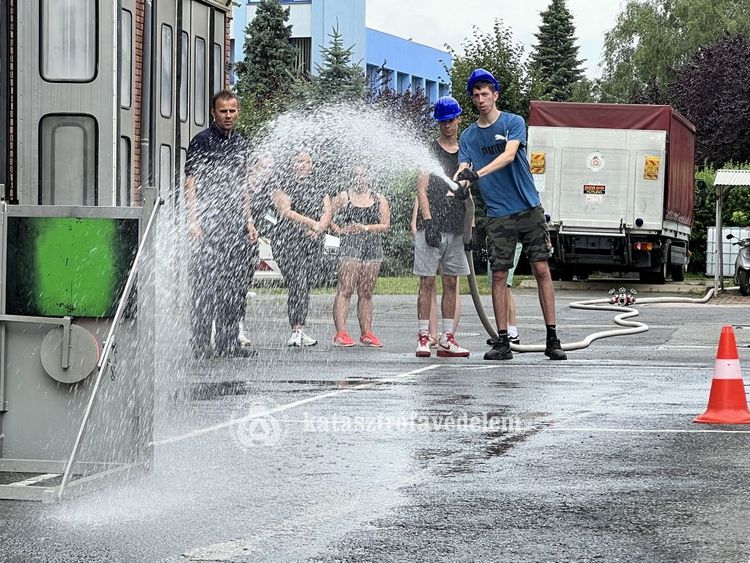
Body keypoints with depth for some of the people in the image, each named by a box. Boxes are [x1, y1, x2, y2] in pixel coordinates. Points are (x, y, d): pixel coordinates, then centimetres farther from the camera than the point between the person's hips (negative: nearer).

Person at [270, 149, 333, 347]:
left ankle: (300, 332, 5)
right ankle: (297, 331, -15)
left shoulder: (319, 188, 20)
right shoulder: (283, 186, 3)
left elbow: (327, 212, 9)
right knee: (298, 285, -16)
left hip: (315, 243, 5)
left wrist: (319, 228, -12)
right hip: (289, 241, -5)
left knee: (307, 287, 2)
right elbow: (285, 212, -9)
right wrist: (311, 223, -14)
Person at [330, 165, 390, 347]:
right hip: (349, 247, -3)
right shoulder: (344, 197, 6)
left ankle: (366, 334, 11)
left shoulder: (379, 200, 11)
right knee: (345, 290, -10)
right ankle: (340, 334, -13)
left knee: (366, 293, 7)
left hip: (373, 249, 3)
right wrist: (339, 230, -7)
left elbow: (386, 225, 3)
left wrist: (365, 228, -9)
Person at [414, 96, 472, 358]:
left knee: (451, 283, 5)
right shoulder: (429, 151, 2)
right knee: (427, 281, -5)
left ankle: (447, 339, 8)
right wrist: (429, 222, -14)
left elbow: (471, 193, 16)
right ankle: (423, 337, -6)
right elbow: (422, 189, -4)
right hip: (431, 225, -4)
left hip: (456, 226, 4)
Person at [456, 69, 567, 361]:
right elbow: (463, 169, -1)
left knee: (541, 269, -4)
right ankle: (502, 342, 3)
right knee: (499, 275, -1)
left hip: (529, 209, -2)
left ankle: (552, 339, -1)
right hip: (498, 215, 2)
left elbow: (509, 155, -18)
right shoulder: (469, 136, 9)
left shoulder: (514, 123, -1)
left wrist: (477, 173, -33)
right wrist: (455, 185, -26)